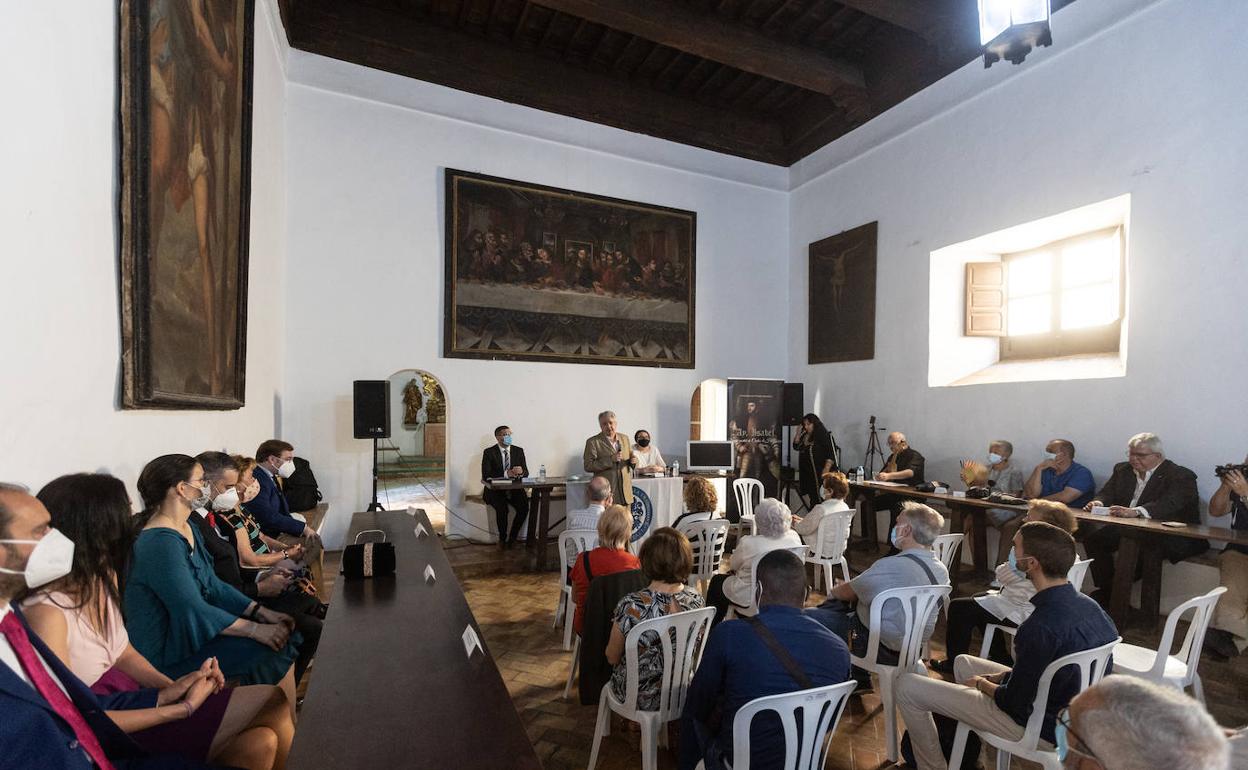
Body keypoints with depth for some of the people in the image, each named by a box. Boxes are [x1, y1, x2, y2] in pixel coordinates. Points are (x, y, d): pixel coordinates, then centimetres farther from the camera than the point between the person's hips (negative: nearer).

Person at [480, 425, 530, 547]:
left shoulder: (518, 451, 8)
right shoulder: (489, 452, -3)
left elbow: (526, 472, 4)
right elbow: (486, 475, -13)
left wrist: (521, 472, -22)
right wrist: (506, 474, -25)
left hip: (514, 489, 3)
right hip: (495, 490, -3)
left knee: (524, 507, -24)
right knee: (502, 508, -30)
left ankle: (512, 538, -2)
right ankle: (502, 538, -3)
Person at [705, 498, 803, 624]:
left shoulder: (749, 543, -27)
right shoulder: (794, 537, -12)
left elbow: (733, 565, -7)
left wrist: (728, 559, 16)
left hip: (750, 601, -5)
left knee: (717, 581, 21)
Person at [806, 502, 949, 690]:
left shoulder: (891, 566, -28)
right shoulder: (941, 570, -3)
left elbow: (849, 593, -12)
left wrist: (834, 591, 11)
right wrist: (848, 587, 12)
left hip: (882, 650, -8)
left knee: (809, 616, -2)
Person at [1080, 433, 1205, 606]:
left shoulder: (1181, 476, -5)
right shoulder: (1122, 470, 15)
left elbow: (1168, 504, -24)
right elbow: (1107, 493, 9)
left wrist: (1135, 512, -42)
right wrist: (1098, 503, -17)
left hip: (1167, 536, -6)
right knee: (1093, 532, -22)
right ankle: (1106, 590, -12)